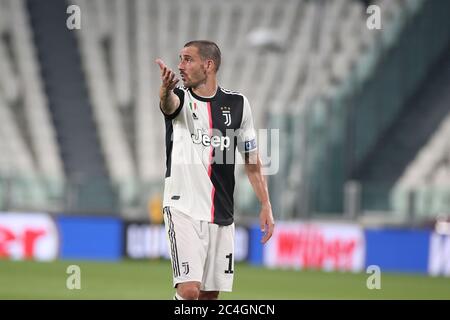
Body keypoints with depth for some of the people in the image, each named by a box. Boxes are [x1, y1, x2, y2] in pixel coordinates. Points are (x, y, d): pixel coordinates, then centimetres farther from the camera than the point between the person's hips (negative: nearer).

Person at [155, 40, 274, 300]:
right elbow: (168, 103, -29)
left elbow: (252, 160, 12)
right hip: (184, 208, -3)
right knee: (189, 290, -18)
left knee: (211, 293, 6)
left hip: (222, 214, 3)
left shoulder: (237, 103, 5)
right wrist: (166, 89, -53)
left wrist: (266, 206, 6)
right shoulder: (180, 97, -2)